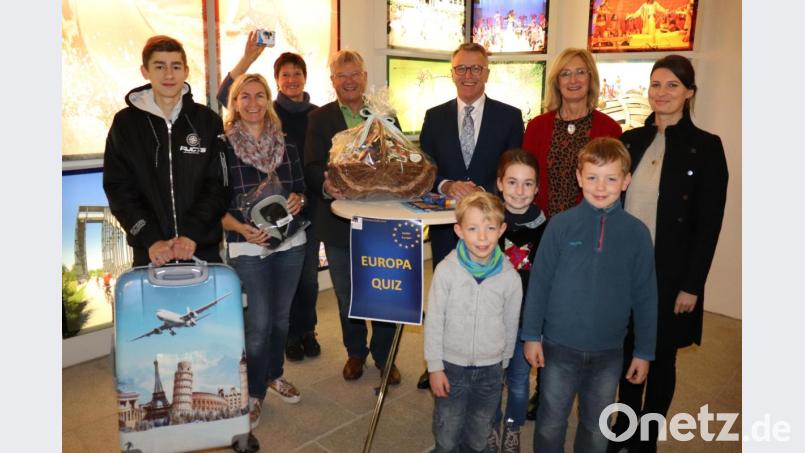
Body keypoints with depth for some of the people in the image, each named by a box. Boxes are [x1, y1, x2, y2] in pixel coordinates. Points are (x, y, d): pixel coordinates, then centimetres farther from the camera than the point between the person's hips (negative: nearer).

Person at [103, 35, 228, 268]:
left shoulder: (208, 121, 3)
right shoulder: (125, 123, 4)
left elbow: (218, 184, -1)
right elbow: (118, 188, 0)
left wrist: (192, 234, -14)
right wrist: (151, 239, -13)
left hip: (203, 248, 0)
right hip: (150, 253, 0)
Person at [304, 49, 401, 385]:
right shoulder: (319, 118, 3)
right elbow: (312, 167, -7)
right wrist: (326, 186, -29)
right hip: (339, 221, 0)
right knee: (347, 296, 14)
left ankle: (384, 355, 26)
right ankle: (355, 352, 34)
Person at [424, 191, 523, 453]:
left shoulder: (510, 277, -11)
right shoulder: (446, 270, -17)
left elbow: (511, 324, 2)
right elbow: (434, 321, -9)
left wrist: (503, 363, 11)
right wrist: (435, 367, -6)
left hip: (490, 369, 2)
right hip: (452, 366, -1)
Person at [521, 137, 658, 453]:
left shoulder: (637, 233, -6)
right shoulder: (561, 225, -11)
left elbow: (645, 296, 0)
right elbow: (539, 282, -5)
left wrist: (644, 352, 3)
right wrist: (531, 335, -3)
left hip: (609, 352, 2)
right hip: (559, 347, -1)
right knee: (550, 424, 15)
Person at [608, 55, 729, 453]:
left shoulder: (706, 146, -7)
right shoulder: (631, 140, 5)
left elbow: (709, 225, -10)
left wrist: (691, 285, -12)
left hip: (669, 273, -4)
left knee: (660, 356, 11)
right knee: (628, 349, 15)